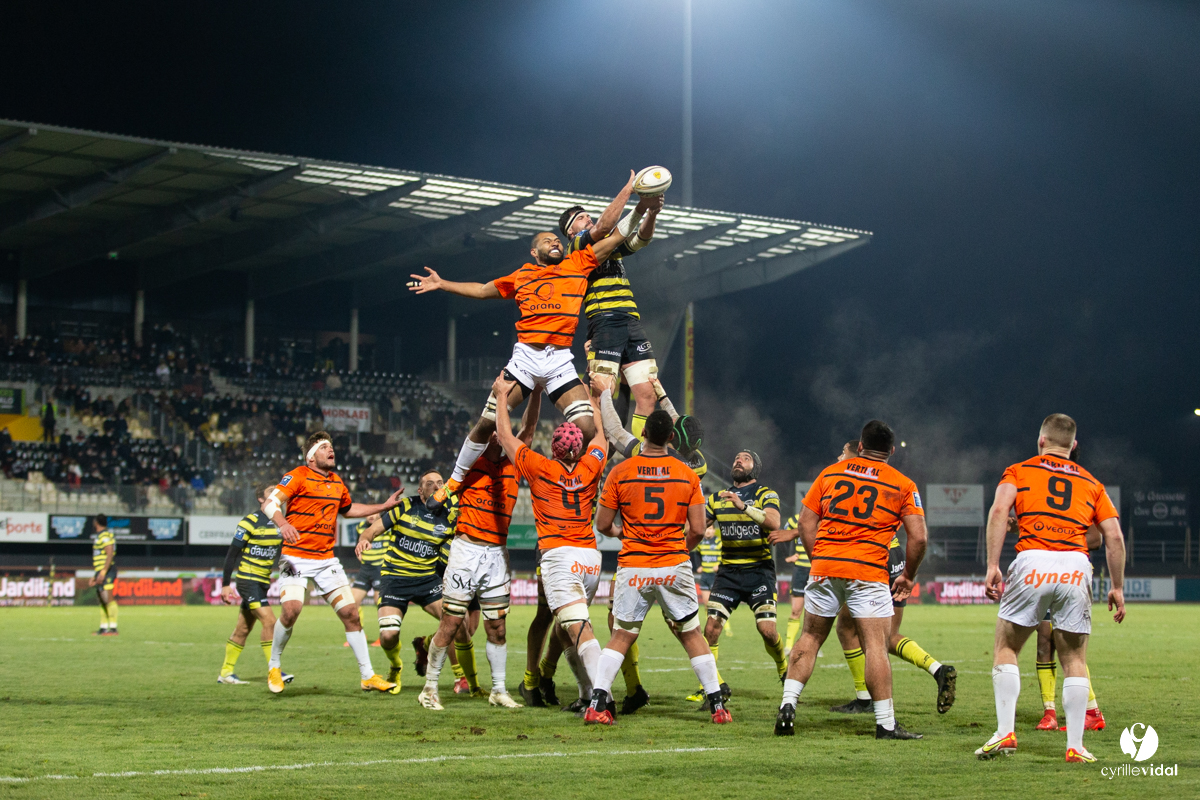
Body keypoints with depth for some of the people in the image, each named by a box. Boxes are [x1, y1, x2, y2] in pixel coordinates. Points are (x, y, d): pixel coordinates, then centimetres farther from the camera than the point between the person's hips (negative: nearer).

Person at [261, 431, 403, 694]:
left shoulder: (337, 482, 16)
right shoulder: (298, 476, -5)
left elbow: (348, 509, 34)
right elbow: (270, 503, -16)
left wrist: (384, 506, 30)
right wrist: (283, 524, -36)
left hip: (326, 560, 6)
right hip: (296, 557, -6)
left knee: (351, 613, 0)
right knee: (291, 609, -22)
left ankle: (368, 675, 8)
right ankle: (274, 667, 2)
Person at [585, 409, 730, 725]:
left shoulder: (620, 472, -4)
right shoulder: (687, 474, -1)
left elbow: (602, 524, 0)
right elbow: (697, 529, -3)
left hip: (633, 568, 0)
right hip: (674, 568, 0)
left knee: (621, 636, 8)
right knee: (691, 634, 11)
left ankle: (597, 702, -3)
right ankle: (717, 705, 13)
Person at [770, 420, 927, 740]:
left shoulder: (831, 472, 13)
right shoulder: (903, 485, 6)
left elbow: (806, 524, 11)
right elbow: (918, 537, -1)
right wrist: (908, 576, 12)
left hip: (824, 567, 3)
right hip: (869, 571, -3)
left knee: (809, 638, 13)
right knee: (876, 645, -3)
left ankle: (787, 707, 7)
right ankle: (886, 724, -4)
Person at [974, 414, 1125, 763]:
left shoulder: (1019, 471, 15)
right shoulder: (1091, 483, 21)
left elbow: (999, 510, -3)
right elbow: (1114, 537, 12)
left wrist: (992, 566, -6)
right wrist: (1117, 587, 18)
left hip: (1032, 562, -2)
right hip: (1075, 567, 2)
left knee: (1006, 648, 13)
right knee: (1075, 660, 11)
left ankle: (1005, 732, 4)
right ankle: (1075, 746, 7)